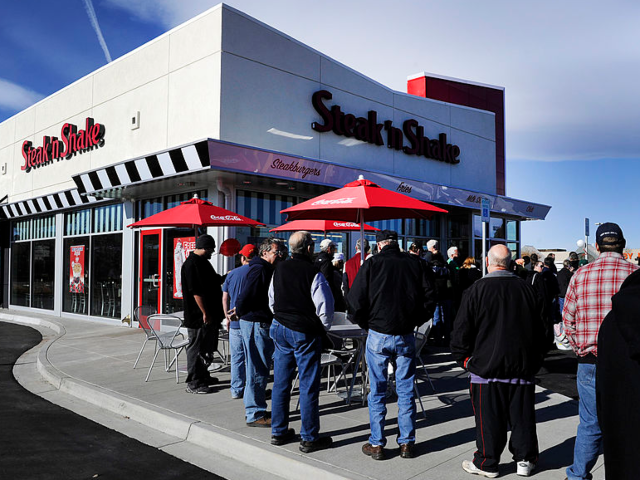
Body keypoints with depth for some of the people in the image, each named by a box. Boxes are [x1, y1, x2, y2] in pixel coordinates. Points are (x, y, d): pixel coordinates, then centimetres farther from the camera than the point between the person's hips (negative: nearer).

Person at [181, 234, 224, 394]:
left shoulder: (202, 261, 15)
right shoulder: (191, 264, -18)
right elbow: (196, 291, -23)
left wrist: (223, 277, 15)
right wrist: (205, 313, -23)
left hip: (209, 315, 11)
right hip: (198, 316, -11)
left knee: (206, 348, 19)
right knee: (196, 348, -2)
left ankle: (203, 376, 32)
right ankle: (193, 383, 7)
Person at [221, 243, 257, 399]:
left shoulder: (232, 274, 3)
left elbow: (225, 298, 6)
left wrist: (227, 316, 16)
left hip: (235, 322, 2)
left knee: (237, 357, 10)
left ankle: (236, 390, 15)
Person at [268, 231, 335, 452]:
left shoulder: (279, 270, 5)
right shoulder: (313, 274, -16)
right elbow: (325, 307, -15)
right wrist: (324, 326, 3)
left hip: (280, 328, 7)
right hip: (305, 334, -6)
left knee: (281, 382, 13)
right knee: (308, 385, 2)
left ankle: (278, 432, 23)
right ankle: (309, 438, 10)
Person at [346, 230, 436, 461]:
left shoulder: (372, 263, -5)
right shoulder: (416, 263, 1)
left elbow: (355, 300, -8)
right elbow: (430, 297, 2)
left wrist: (366, 324, 7)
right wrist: (415, 321, 13)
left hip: (378, 336, -2)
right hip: (406, 336, 2)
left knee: (377, 391, 8)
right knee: (406, 390, 12)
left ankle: (377, 444, 15)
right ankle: (407, 443, 18)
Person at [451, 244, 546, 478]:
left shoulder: (477, 289, -10)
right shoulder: (527, 289, 5)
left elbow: (462, 328, -9)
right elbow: (540, 329, 13)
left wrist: (463, 358, 4)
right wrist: (535, 360, 23)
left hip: (487, 365, -4)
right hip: (523, 366, 4)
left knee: (489, 418, 5)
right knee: (522, 415, 14)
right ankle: (525, 460, 26)